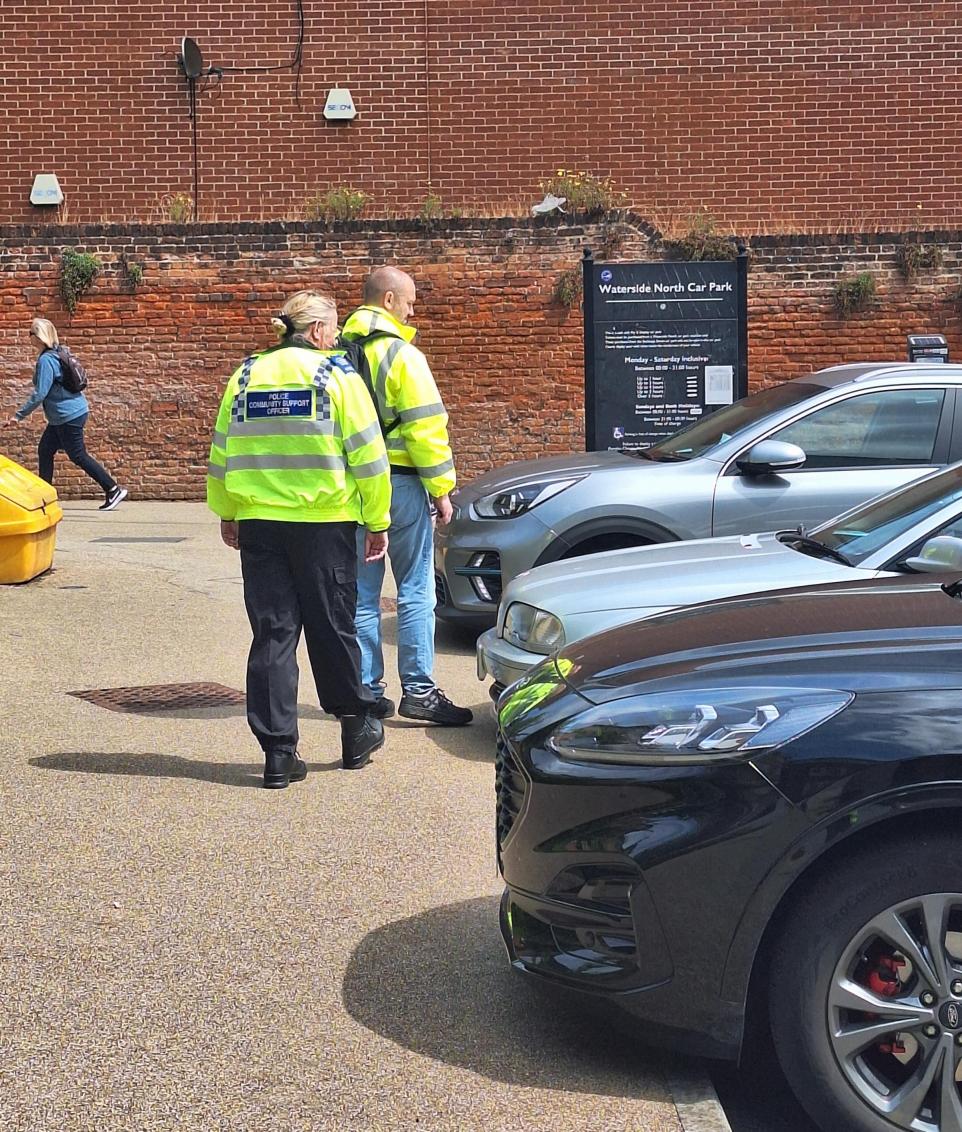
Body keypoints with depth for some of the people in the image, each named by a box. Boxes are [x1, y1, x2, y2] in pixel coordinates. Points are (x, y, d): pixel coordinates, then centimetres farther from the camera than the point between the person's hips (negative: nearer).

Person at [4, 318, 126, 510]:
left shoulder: (46, 360, -20)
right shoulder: (56, 354, 9)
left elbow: (40, 394, -22)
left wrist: (19, 415, -17)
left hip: (69, 415, -10)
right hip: (62, 416, 10)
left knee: (78, 455, -3)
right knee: (44, 450, 13)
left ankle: (114, 490, -1)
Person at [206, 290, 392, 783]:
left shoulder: (246, 376, 9)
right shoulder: (337, 375, -4)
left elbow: (221, 453, 12)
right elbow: (367, 455, -6)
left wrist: (227, 514, 22)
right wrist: (377, 521, 1)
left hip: (259, 522, 3)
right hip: (325, 522, -3)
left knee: (272, 632, 4)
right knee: (332, 628, 10)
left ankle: (278, 752, 3)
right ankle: (356, 728, 26)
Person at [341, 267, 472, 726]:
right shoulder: (402, 355, -10)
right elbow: (426, 427, -14)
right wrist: (440, 488, -9)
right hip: (399, 482, -6)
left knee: (362, 593, 10)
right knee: (415, 591, 1)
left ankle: (365, 691, 12)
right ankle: (418, 691, 1)